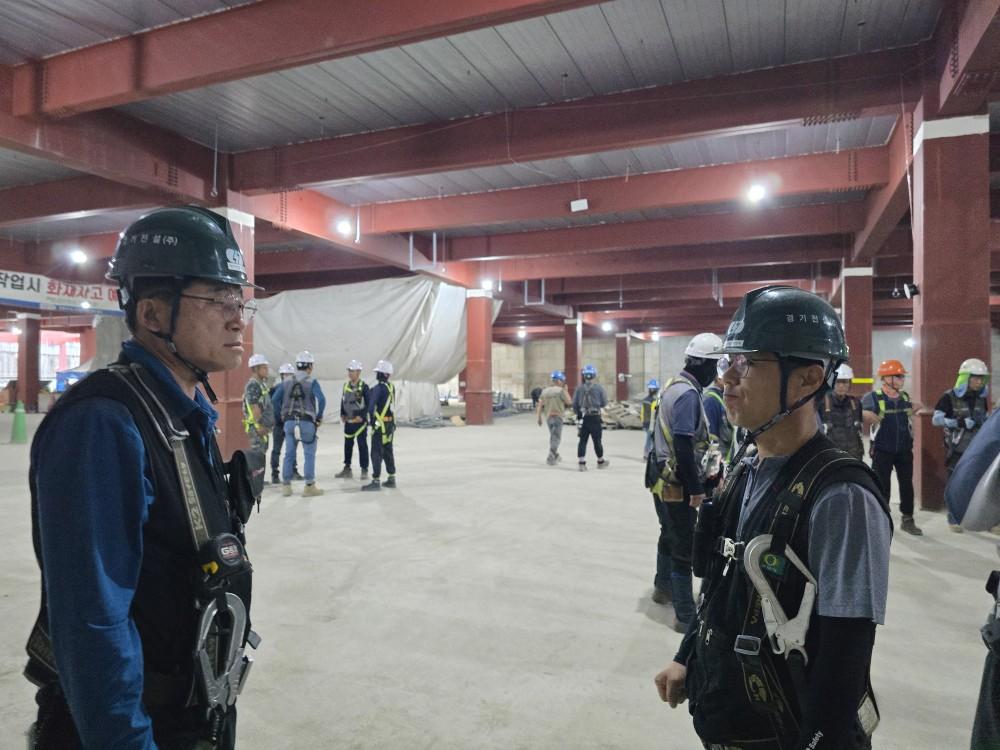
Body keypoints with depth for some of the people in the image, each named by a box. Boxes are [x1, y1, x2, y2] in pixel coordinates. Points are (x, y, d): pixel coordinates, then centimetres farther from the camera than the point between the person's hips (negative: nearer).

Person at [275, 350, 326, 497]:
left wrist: (282, 417, 12)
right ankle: (309, 486, 6)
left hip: (289, 422, 5)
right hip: (307, 423, -4)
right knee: (309, 454, 3)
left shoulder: (286, 383, 8)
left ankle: (286, 486, 16)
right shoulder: (312, 383, -6)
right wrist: (319, 417, -4)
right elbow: (321, 400, -17)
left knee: (289, 454, 11)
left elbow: (275, 400, 5)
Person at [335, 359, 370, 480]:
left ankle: (364, 470, 5)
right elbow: (343, 401, 17)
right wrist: (342, 414, 6)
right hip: (348, 420, 6)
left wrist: (362, 416, -16)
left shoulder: (364, 386, -9)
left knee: (362, 445, -1)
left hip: (360, 420, -6)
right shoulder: (346, 385, 10)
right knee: (347, 445, 12)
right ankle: (347, 468, 21)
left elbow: (368, 403, -11)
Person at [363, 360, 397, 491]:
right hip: (391, 423, 8)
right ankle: (391, 479, 22)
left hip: (380, 425, -8)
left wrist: (370, 419, -2)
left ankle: (376, 482, 0)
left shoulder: (378, 388, -17)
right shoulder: (391, 387, 7)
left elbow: (371, 405, -18)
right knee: (388, 451, 16)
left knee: (376, 453, -2)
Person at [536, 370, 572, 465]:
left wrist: (539, 418, 8)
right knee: (556, 438, -2)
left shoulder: (545, 391, 6)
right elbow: (569, 402, -8)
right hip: (557, 416, -6)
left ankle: (555, 455, 34)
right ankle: (550, 457, -13)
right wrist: (565, 390, 1)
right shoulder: (560, 390, -11)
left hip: (548, 417, 6)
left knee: (553, 436, 22)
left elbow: (540, 405, 4)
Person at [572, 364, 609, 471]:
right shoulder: (599, 387, -6)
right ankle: (601, 462, 24)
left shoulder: (579, 388, -1)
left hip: (583, 418, 2)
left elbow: (574, 404, 4)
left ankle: (581, 463, 2)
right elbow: (604, 403, -1)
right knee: (597, 440, 9)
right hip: (595, 417, -2)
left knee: (582, 440, 5)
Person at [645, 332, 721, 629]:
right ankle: (685, 616, 7)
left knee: (670, 535, 25)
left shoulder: (673, 385, 8)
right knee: (685, 547, -2)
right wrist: (696, 488, -20)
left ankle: (663, 587, 44)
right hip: (677, 483, -10)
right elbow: (683, 445, -25)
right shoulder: (688, 393, -21)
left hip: (662, 478, 10)